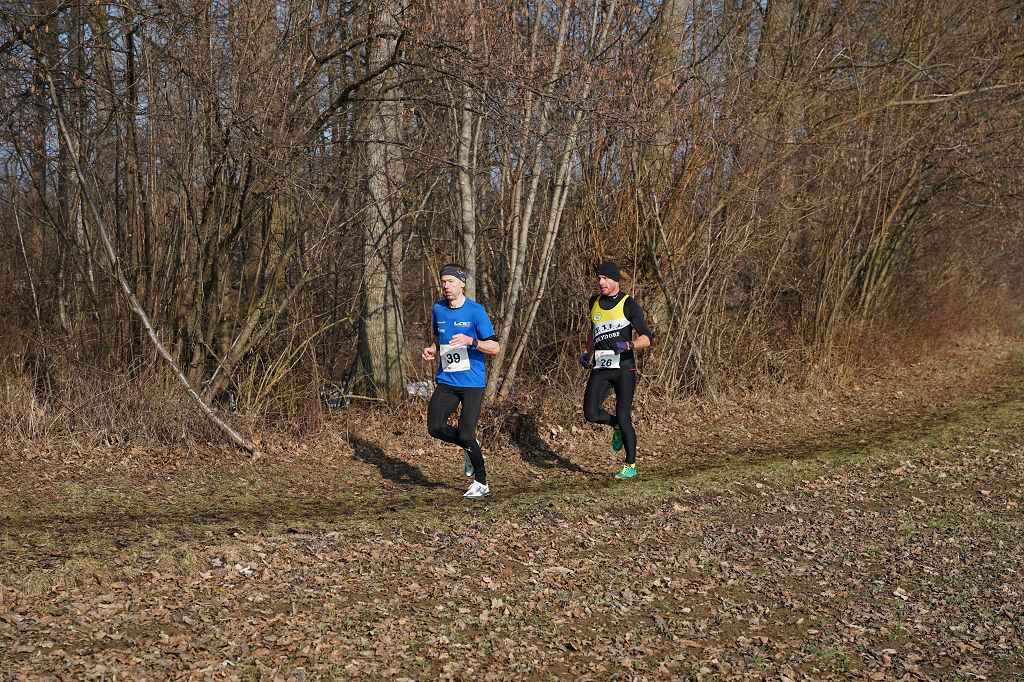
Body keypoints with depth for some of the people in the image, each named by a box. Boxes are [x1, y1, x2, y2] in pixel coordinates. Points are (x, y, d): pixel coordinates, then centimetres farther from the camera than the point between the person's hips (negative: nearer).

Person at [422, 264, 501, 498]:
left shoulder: (476, 311, -10)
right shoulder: (438, 309, 7)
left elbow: (495, 348, -12)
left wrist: (470, 341, -28)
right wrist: (432, 349, 3)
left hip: (472, 382, -5)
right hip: (446, 380, 5)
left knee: (466, 435, -10)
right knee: (435, 427, -10)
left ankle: (481, 483, 12)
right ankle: (472, 448, 20)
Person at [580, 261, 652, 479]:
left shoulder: (628, 304, -4)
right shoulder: (595, 302, 14)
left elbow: (646, 338, -9)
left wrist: (628, 345, -28)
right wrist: (586, 353, 21)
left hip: (623, 368, -5)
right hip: (600, 369, 5)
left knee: (623, 417, -6)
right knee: (591, 413, -11)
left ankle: (631, 466, 9)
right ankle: (617, 426, 22)